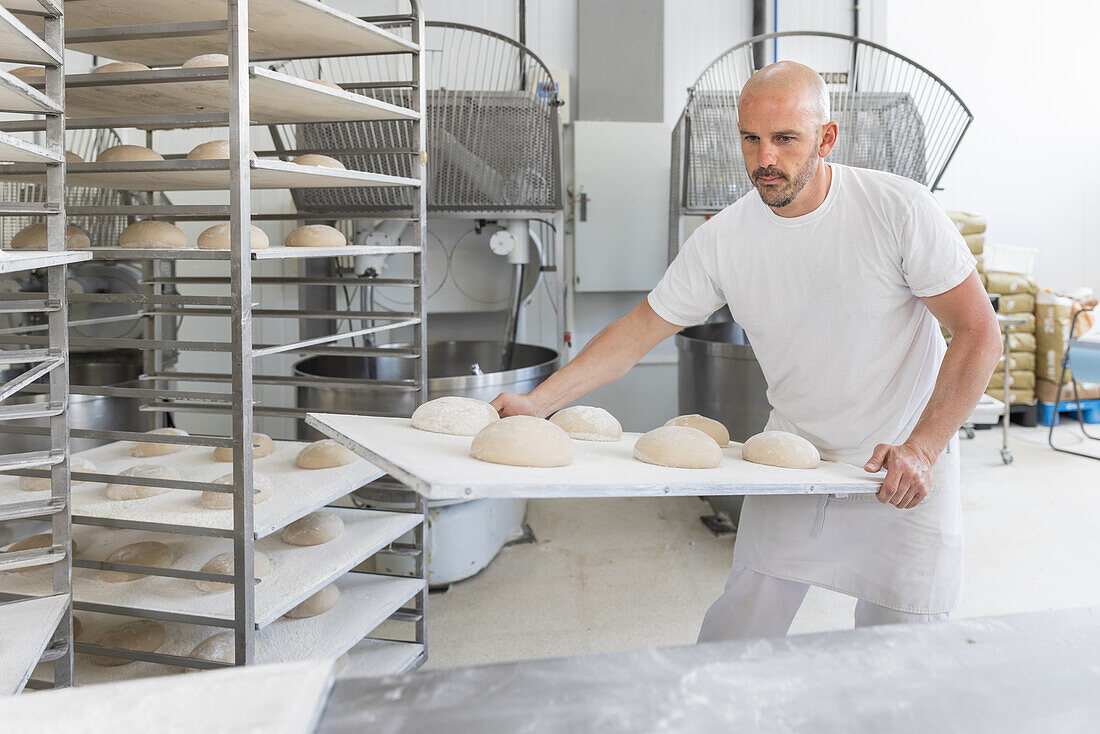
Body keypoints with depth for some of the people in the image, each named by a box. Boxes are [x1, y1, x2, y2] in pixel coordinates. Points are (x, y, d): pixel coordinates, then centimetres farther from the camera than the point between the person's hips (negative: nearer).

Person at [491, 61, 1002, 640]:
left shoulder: (897, 208, -18)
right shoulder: (723, 239, -10)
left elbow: (979, 332, -14)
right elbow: (641, 329, -2)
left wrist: (921, 449, -22)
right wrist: (536, 403, -10)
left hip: (906, 463, -2)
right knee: (736, 632, 4)